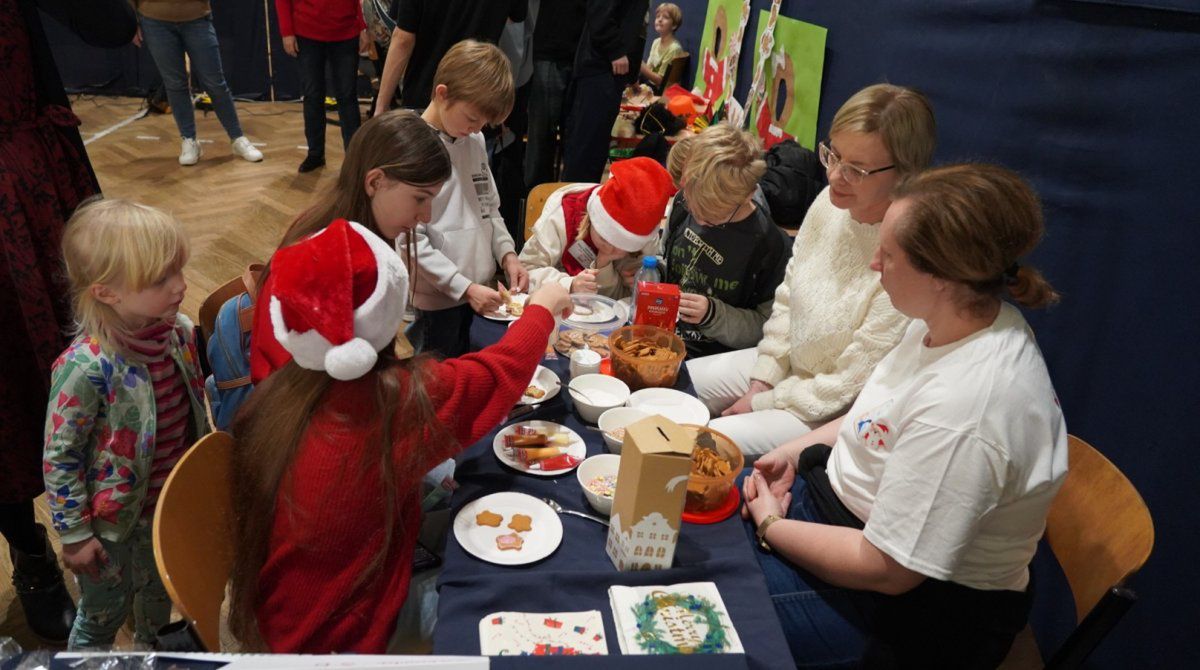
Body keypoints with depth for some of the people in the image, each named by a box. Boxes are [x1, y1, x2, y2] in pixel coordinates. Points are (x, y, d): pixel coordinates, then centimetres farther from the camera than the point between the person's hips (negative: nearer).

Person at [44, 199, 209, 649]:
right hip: (112, 517, -5)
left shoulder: (179, 331, -14)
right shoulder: (86, 368, -32)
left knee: (160, 595, 30)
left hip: (173, 502, 5)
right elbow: (59, 456, -20)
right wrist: (74, 534, -12)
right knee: (103, 615, 21)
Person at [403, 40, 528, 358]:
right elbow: (411, 242, -18)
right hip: (439, 301, -7)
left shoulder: (475, 140, 5)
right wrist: (464, 288, -18)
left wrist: (507, 253, 0)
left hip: (480, 290, 7)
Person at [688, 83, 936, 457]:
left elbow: (852, 385, -22)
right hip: (786, 366, 8)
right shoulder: (831, 202, -9)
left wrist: (762, 403, -12)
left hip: (831, 416, -7)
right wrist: (762, 380, 1)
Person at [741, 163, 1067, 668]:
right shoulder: (953, 321, -7)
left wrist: (771, 526, -14)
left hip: (909, 603, -8)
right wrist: (799, 450, 0)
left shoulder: (965, 412, -36)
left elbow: (885, 569, -28)